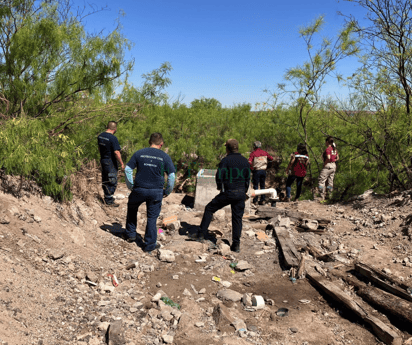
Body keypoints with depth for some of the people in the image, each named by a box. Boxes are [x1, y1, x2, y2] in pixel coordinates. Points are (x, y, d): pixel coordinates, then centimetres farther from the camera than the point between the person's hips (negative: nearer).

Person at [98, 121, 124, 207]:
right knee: (112, 182, 2)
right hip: (111, 162, -8)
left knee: (105, 181, 18)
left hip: (103, 160, 9)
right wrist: (121, 163, -15)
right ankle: (109, 201, 8)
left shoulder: (100, 136, 5)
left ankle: (107, 197, 32)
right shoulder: (113, 138, -21)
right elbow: (116, 152, -23)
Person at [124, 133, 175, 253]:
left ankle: (131, 235, 34)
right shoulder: (165, 157, -2)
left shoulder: (139, 153, 2)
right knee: (152, 218, 10)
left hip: (139, 189, 1)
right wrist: (168, 191, 8)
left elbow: (128, 169, 1)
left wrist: (130, 186, 11)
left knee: (132, 208, 28)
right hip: (156, 192, -1)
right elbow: (172, 176, -4)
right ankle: (150, 244, 17)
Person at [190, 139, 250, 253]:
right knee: (237, 218, 10)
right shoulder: (245, 161, 9)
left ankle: (201, 234, 13)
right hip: (241, 194, 5)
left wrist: (220, 187, 6)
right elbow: (248, 178, 13)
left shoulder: (225, 160, -8)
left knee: (209, 209, 11)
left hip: (228, 192, -5)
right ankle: (236, 244, 9)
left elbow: (219, 176, -13)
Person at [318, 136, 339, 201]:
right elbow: (337, 158, 17)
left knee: (321, 181, -4)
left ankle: (322, 197, -7)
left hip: (327, 166, -8)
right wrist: (333, 161, 10)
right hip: (334, 166, 8)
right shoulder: (334, 149, 11)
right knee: (330, 181, 11)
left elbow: (328, 158, -24)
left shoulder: (328, 149, -13)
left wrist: (324, 164, -13)